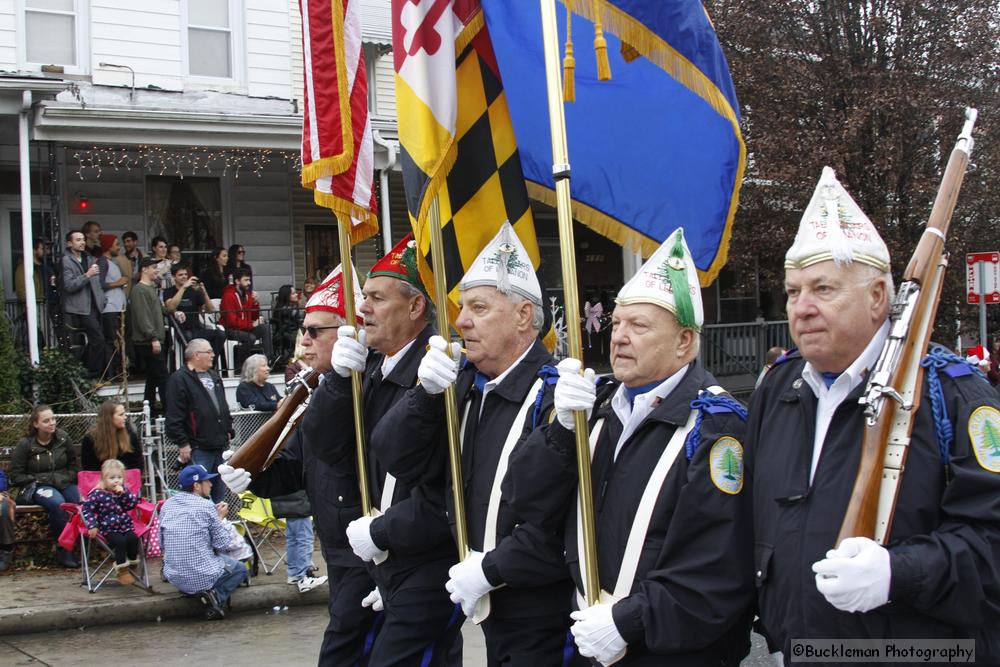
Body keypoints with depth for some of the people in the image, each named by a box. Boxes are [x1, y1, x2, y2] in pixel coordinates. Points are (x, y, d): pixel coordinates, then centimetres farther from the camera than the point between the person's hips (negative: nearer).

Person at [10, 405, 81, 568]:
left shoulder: (62, 439, 8)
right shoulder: (25, 444, -1)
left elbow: (74, 466, 19)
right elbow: (16, 476, 0)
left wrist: (66, 478, 0)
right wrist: (40, 480, -10)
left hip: (63, 484, 3)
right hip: (36, 487, -3)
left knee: (81, 501, -32)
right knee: (57, 502, -38)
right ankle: (63, 551, -25)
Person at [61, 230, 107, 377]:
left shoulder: (88, 259, 17)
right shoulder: (66, 261, -6)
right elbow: (68, 286, -16)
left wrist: (101, 299, 14)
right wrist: (87, 275, -23)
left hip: (93, 306, 8)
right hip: (80, 308, -7)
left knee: (93, 341, 8)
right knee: (98, 339, -13)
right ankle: (94, 374, -5)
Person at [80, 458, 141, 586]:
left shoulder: (124, 491, 7)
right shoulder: (97, 494, -6)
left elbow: (133, 504, -3)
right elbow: (87, 509, -3)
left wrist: (124, 493, -17)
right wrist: (92, 525, -10)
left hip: (126, 526, 4)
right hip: (108, 529, -4)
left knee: (133, 539, -25)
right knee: (120, 541, -29)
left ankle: (133, 561, -2)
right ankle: (122, 570, -16)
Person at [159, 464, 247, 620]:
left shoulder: (168, 505, 5)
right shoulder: (206, 506, -10)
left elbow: (162, 542, 14)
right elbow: (222, 544, -7)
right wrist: (219, 518, 9)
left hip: (174, 579, 7)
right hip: (202, 578, -6)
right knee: (240, 569, 21)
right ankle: (216, 595, -4)